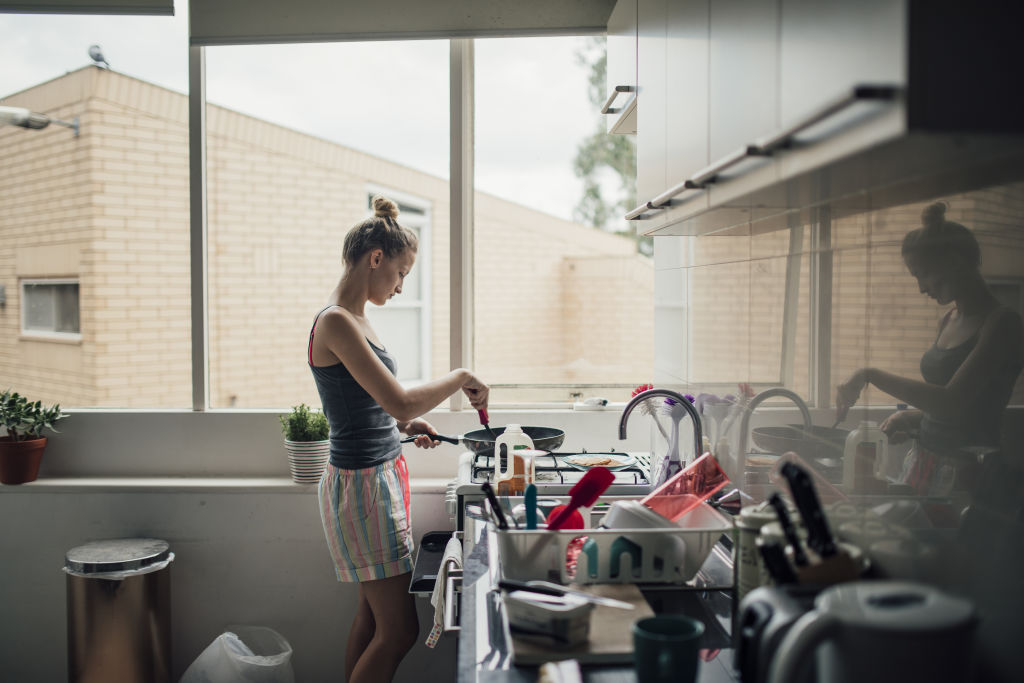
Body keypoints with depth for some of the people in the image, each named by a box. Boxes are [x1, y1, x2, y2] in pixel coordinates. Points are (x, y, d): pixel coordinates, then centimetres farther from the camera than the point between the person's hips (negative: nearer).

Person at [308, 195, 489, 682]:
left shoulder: (354, 319, 11)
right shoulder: (336, 322, -19)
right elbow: (402, 402, -25)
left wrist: (405, 425, 8)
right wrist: (461, 377, -12)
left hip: (381, 475, 10)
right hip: (362, 484, -10)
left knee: (373, 615, 16)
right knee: (400, 629, -2)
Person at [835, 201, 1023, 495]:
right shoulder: (948, 321, 13)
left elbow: (952, 402, -24)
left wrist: (870, 375, -22)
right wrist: (912, 418, 4)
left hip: (964, 472, -7)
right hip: (922, 460, 8)